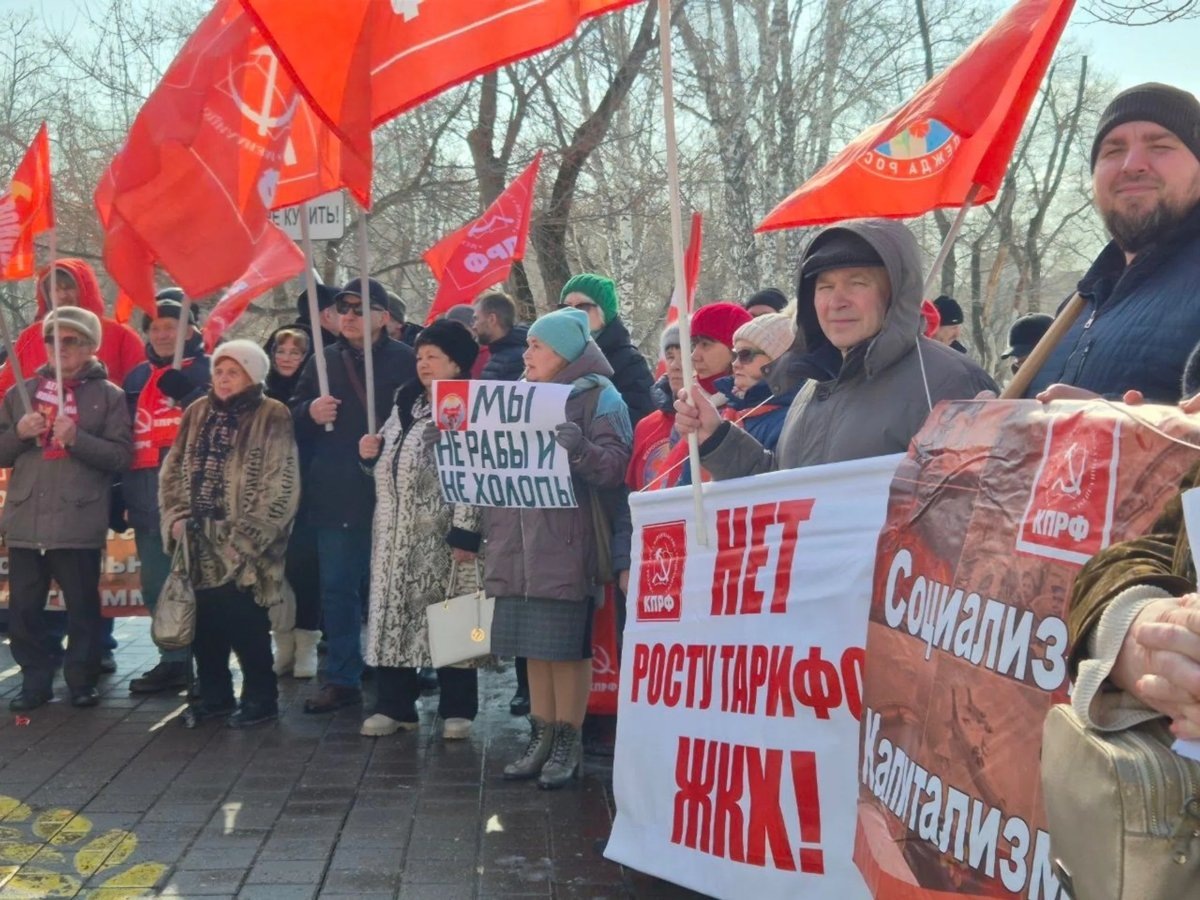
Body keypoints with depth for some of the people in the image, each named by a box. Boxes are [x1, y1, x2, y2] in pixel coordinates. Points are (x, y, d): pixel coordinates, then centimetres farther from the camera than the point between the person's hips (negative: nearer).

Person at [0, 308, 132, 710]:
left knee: (82, 606, 4)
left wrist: (76, 438, -17)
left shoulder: (108, 395, 4)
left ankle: (82, 680, 17)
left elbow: (121, 455, -4)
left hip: (79, 521, -3)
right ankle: (35, 680, 19)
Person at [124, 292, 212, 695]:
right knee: (156, 585, 10)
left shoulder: (208, 371, 0)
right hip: (147, 500, 7)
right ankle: (175, 660, 20)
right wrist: (118, 494, 18)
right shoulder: (137, 378, 19)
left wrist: (186, 393, -24)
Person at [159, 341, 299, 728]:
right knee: (205, 619, 9)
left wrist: (245, 536, -14)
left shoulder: (273, 417, -6)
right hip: (200, 539, 5)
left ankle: (260, 696, 11)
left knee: (245, 621, -4)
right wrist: (177, 517, 0)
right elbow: (173, 469, 14)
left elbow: (281, 486, -12)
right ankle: (213, 693, 24)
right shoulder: (197, 413, 11)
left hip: (242, 544, -5)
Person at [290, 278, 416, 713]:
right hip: (336, 497, 4)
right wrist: (310, 413, -8)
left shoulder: (406, 361, -2)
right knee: (337, 588, 7)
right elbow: (293, 419, 14)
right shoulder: (322, 362, 12)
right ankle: (342, 678, 16)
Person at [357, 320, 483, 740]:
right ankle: (395, 705, 18)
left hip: (441, 532, -7)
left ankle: (456, 710, 10)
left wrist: (465, 531, -22)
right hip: (396, 531, 7)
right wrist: (373, 453, 5)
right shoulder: (406, 403, 17)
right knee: (393, 611, 9)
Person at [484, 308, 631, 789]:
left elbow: (615, 465, -14)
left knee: (568, 646, -1)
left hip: (567, 545, -6)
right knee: (534, 646, 10)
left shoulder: (599, 397, -4)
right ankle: (541, 738, 20)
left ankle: (567, 742, 10)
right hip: (520, 545, 7)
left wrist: (580, 449, -32)